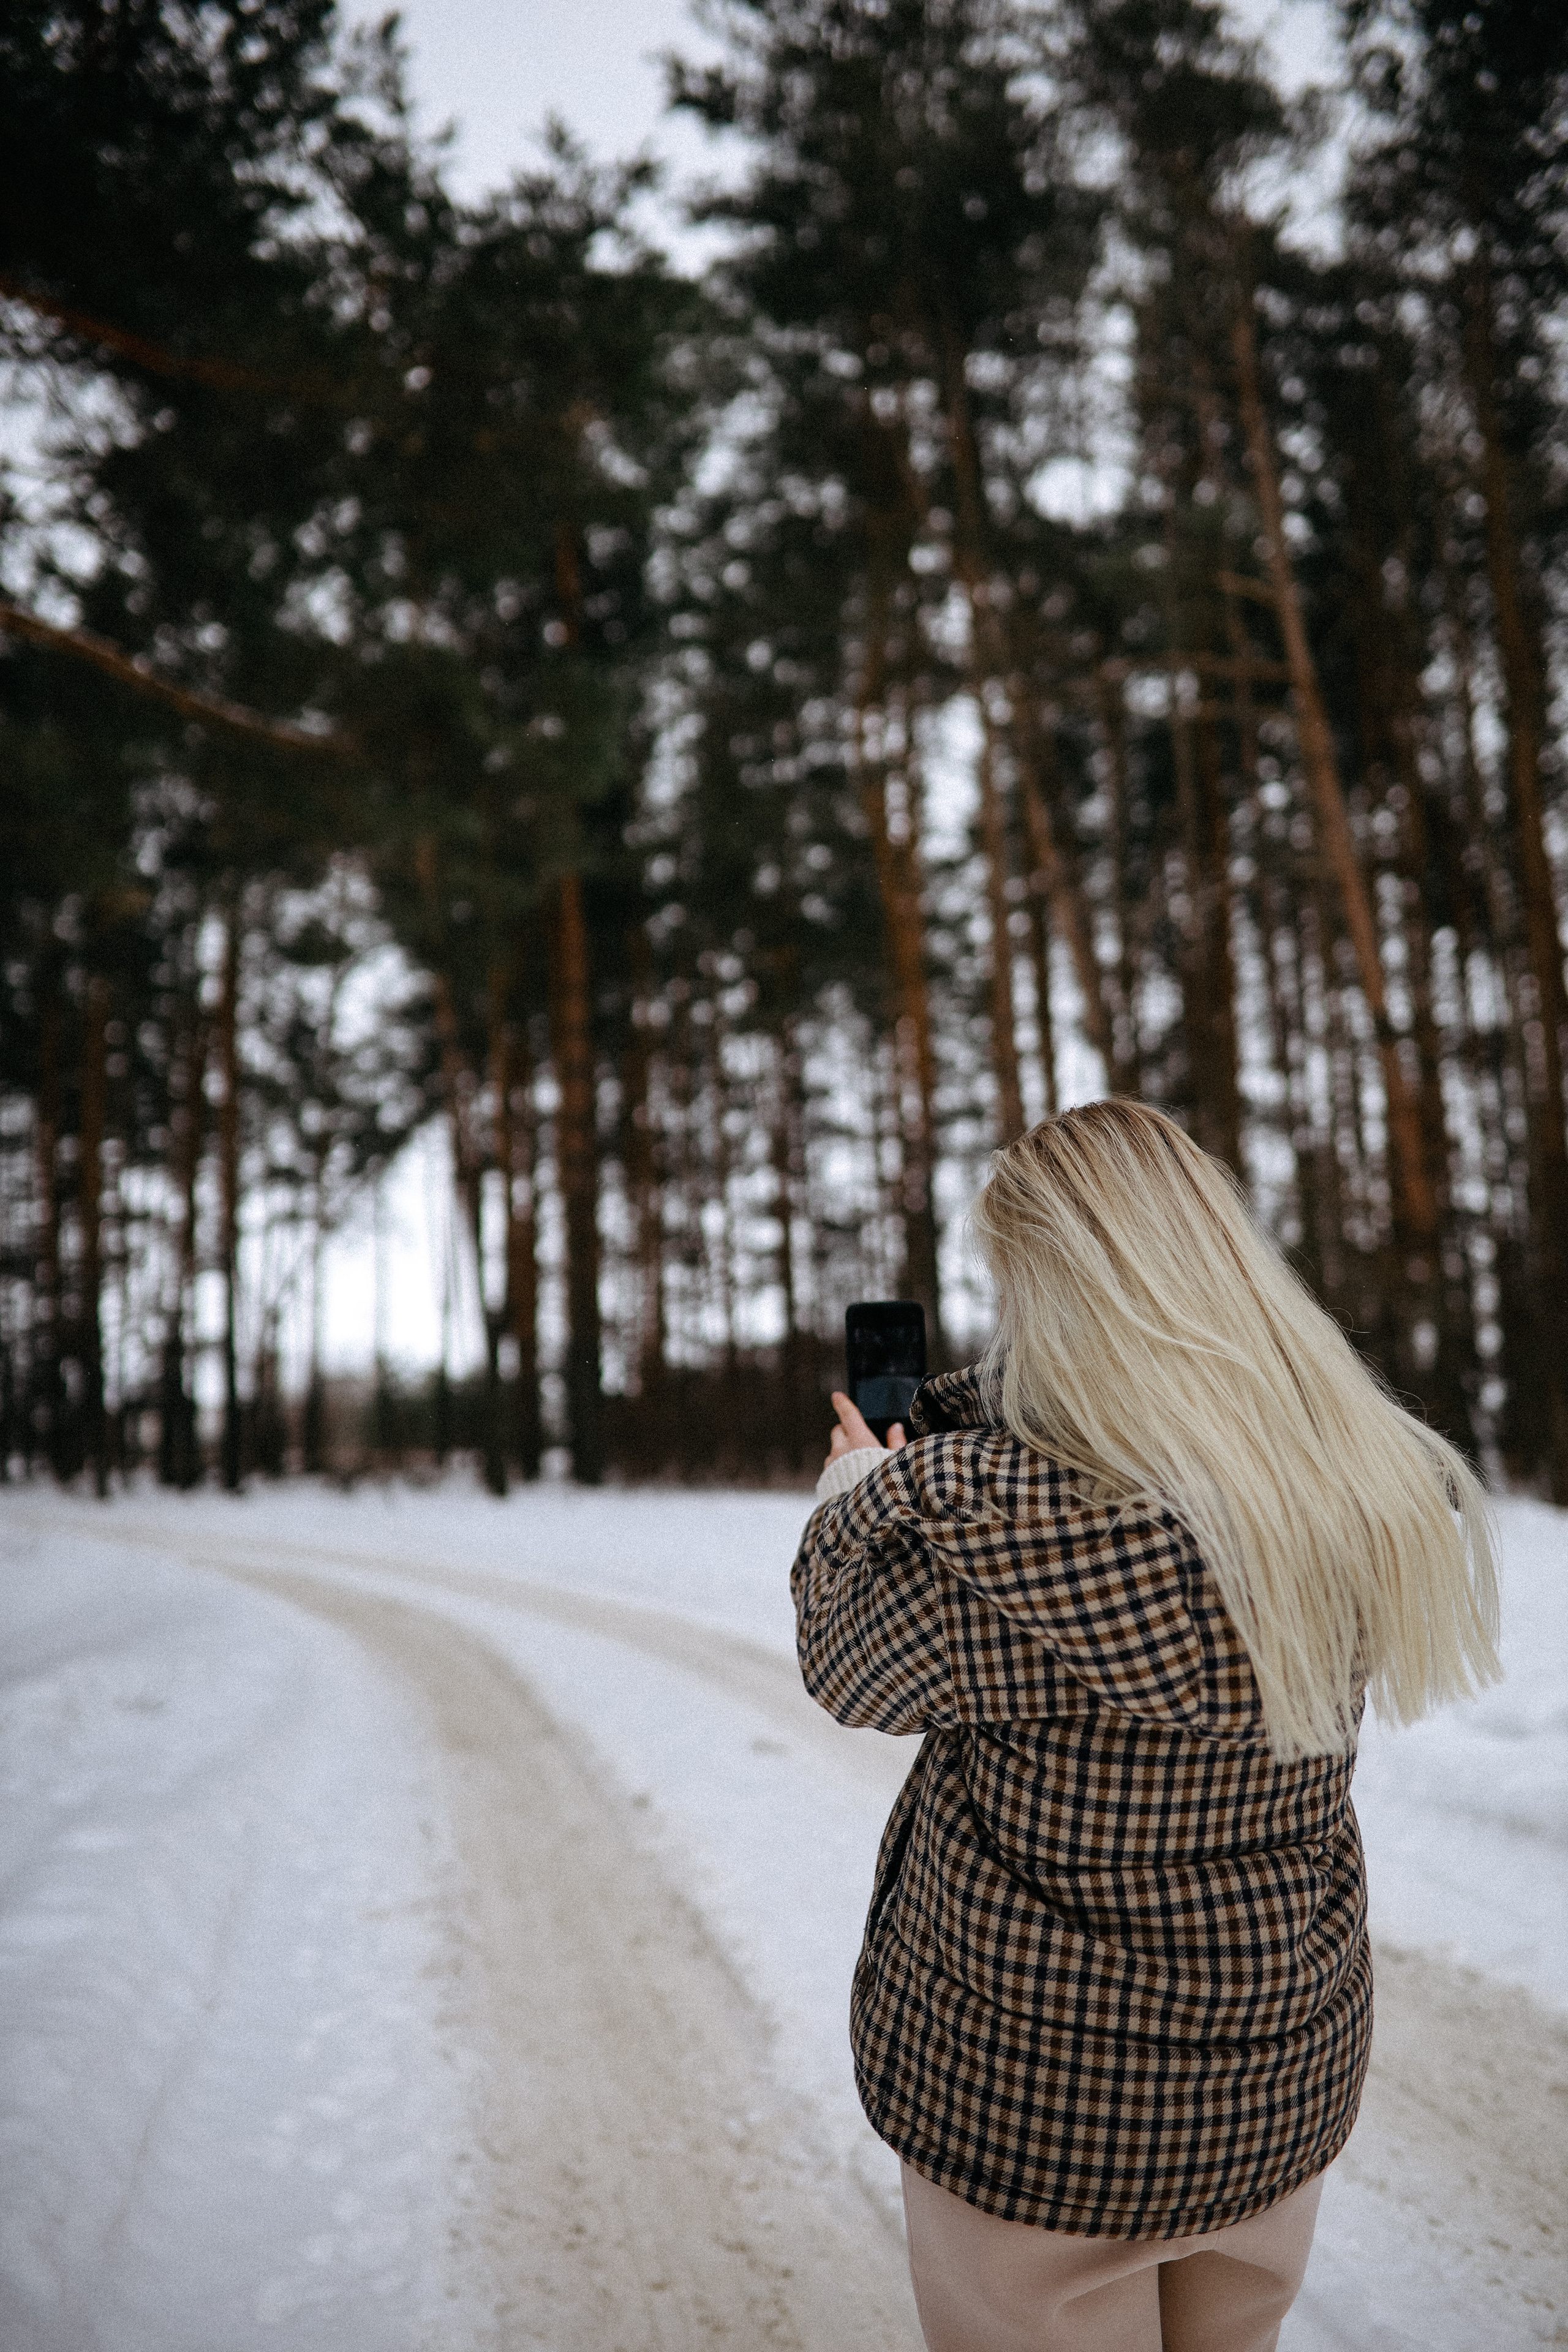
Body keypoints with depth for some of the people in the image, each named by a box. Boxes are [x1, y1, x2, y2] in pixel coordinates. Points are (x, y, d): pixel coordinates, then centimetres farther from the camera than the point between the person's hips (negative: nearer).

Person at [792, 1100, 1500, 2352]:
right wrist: (934, 1453, 15)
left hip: (1040, 2103, -5)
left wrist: (856, 1495, 9)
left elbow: (848, 1668, -10)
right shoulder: (1374, 1487, -12)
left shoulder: (994, 1534, -31)